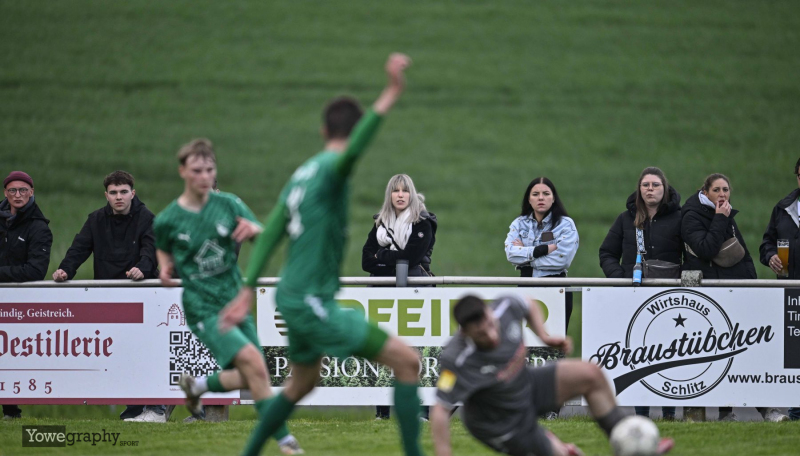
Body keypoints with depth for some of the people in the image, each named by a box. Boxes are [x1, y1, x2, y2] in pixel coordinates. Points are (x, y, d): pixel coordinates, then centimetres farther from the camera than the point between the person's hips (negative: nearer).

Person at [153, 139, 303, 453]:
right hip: (202, 308, -5)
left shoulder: (229, 204, -1)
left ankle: (196, 386, 36)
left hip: (235, 301, 5)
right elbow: (163, 248, 17)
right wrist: (165, 267, -5)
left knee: (249, 378, 7)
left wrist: (255, 229, -24)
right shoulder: (168, 220, -5)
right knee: (253, 361, -22)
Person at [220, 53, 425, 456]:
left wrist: (249, 290, 19)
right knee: (407, 361, -10)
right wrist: (389, 97, -49)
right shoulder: (330, 167, -14)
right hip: (312, 302, -10)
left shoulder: (302, 173, 12)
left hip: (291, 298, 10)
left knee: (302, 382, 31)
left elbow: (271, 233, 15)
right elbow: (352, 150, -39)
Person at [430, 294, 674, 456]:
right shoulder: (458, 361, -38)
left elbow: (529, 306, 5)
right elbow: (440, 411, -36)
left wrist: (544, 336, -8)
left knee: (590, 374, -6)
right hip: (500, 426, -6)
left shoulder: (505, 308, -21)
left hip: (527, 387, 6)